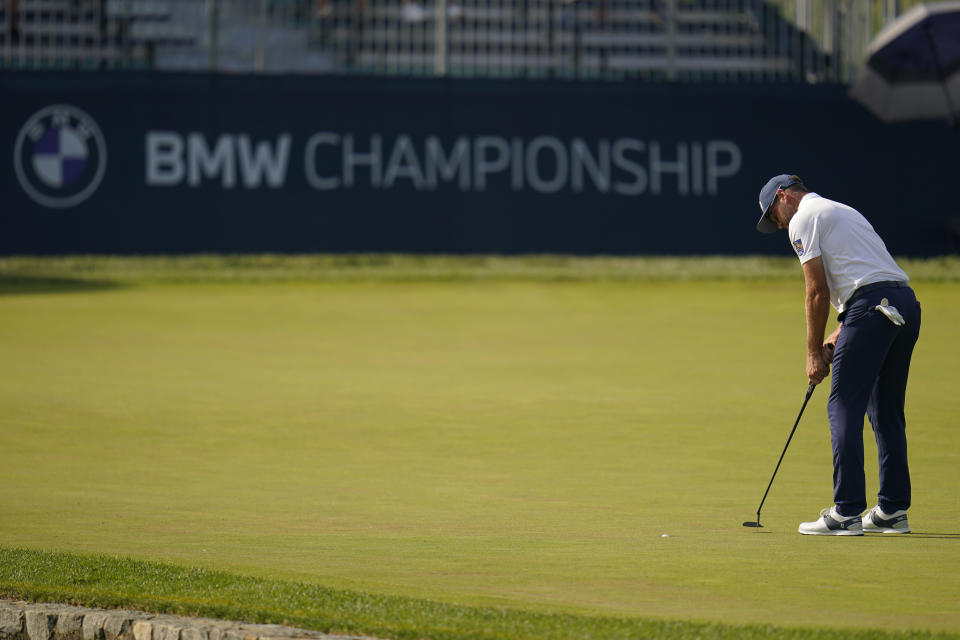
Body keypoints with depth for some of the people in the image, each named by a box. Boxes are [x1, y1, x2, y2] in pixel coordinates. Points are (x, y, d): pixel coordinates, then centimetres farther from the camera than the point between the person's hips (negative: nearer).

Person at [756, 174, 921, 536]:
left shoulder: (803, 218, 3)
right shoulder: (842, 211, 30)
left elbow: (818, 292, -4)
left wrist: (814, 353, 1)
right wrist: (839, 336, 19)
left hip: (871, 306, -9)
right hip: (907, 303, 9)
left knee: (844, 408, -6)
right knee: (886, 410, 15)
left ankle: (846, 513, -10)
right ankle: (892, 509, 15)